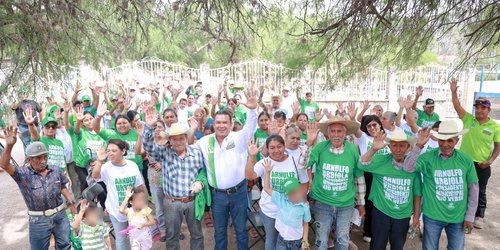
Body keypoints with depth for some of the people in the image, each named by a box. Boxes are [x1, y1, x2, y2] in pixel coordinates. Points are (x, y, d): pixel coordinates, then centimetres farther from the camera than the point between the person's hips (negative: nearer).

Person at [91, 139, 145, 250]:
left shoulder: (132, 165, -7)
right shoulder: (106, 167, -14)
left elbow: (140, 186, 3)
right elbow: (95, 176, -36)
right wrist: (99, 161, -51)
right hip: (116, 210, -2)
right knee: (121, 238, 15)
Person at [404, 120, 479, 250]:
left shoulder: (466, 160, -7)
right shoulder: (428, 157, -13)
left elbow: (473, 188, 1)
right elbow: (408, 168, -28)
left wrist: (470, 216, 3)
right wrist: (419, 145, -35)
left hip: (458, 217, 2)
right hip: (432, 216, -2)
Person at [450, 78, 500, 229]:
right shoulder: (468, 119, -4)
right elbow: (458, 107, -15)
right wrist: (454, 92, -28)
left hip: (482, 165, -1)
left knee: (480, 191, 12)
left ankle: (479, 216, 28)